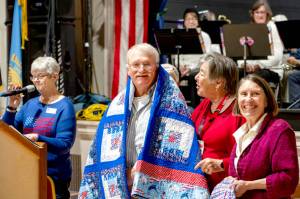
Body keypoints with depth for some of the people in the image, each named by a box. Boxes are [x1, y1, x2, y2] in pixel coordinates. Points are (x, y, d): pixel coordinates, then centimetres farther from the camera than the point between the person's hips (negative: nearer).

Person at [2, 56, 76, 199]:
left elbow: (65, 144, -17)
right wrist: (12, 108, -5)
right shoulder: (31, 104, 9)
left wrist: (38, 138, -30)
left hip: (55, 177, -5)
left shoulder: (64, 106, -9)